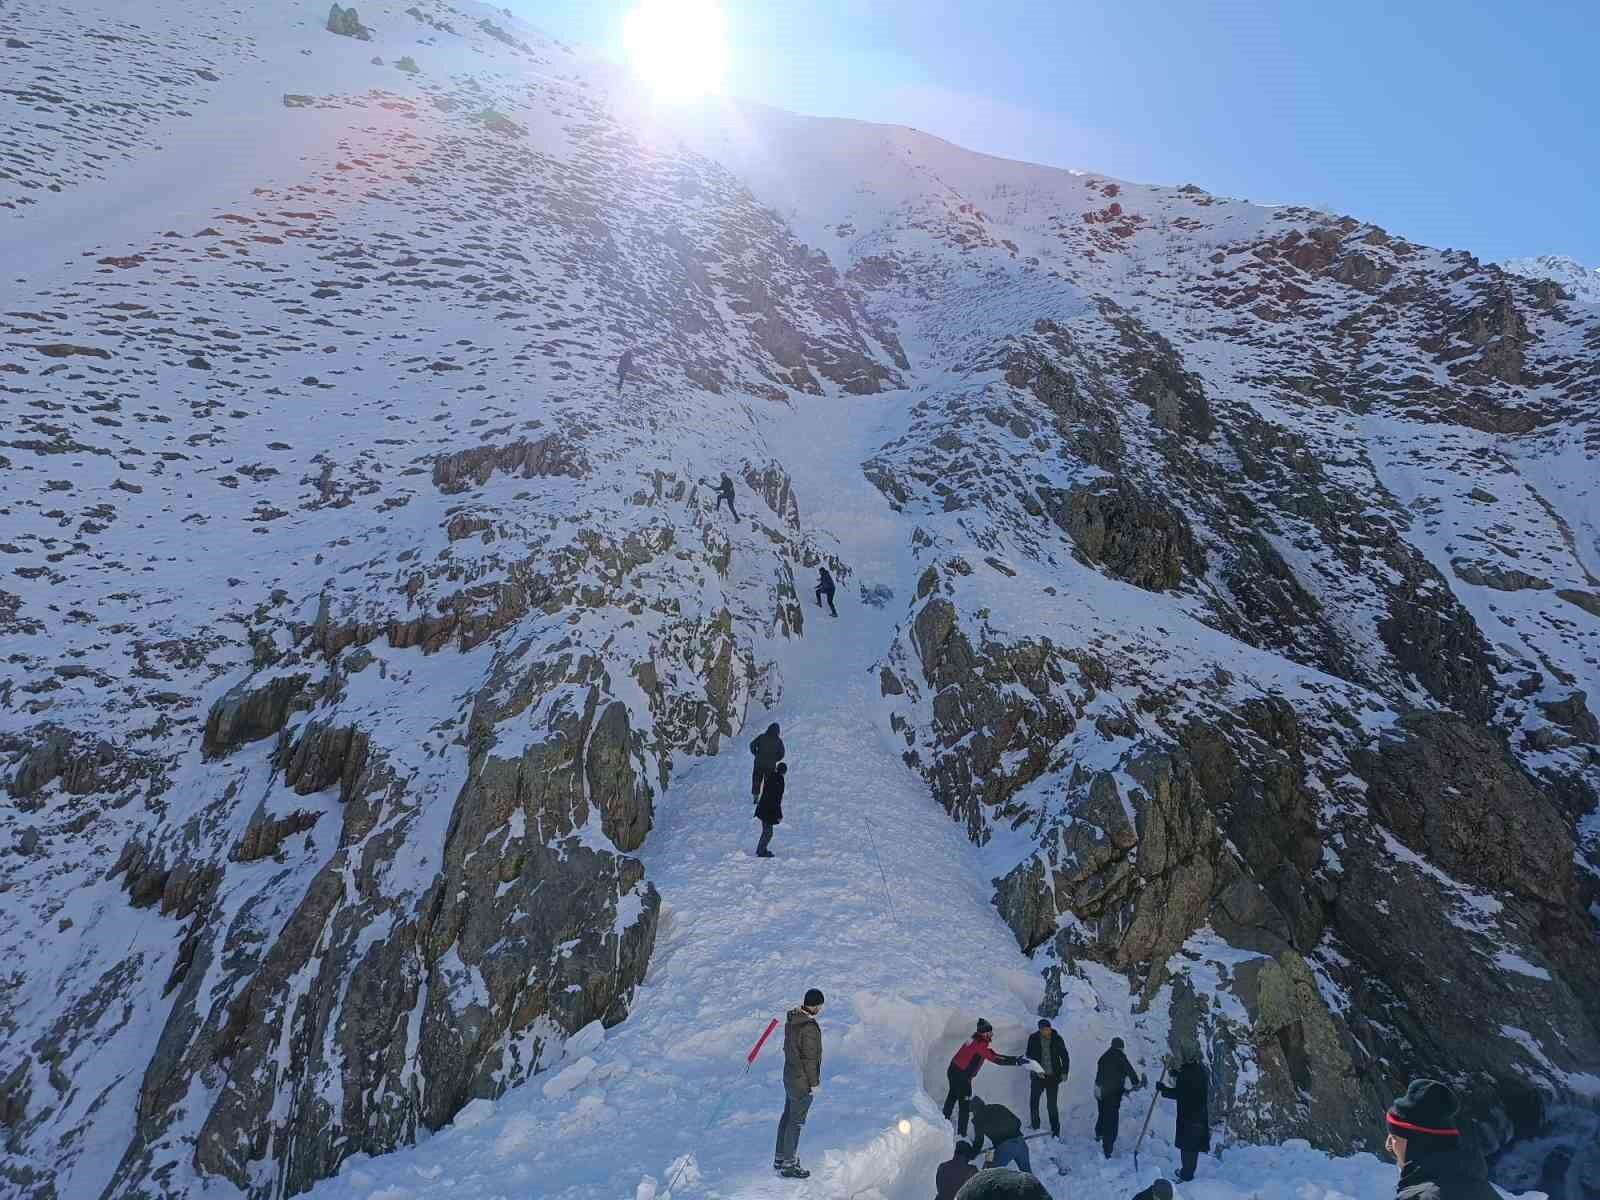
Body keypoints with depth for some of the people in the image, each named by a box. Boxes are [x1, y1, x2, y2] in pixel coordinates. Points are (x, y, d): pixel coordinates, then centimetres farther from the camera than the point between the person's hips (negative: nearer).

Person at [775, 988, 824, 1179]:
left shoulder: (791, 1019, -2)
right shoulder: (810, 1027, -29)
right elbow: (810, 1058, -24)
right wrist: (814, 1083, -14)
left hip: (789, 1076, 9)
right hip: (803, 1082, -9)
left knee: (787, 1116, 21)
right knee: (796, 1122, 5)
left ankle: (780, 1158, 34)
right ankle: (789, 1166, 18)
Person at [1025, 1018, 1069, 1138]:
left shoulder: (1057, 1040, -5)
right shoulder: (1033, 1039, -4)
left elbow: (1065, 1057, 4)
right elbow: (1029, 1056, -1)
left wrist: (1064, 1072, -4)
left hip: (1053, 1077, -2)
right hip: (1037, 1076, 2)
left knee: (1051, 1105, -4)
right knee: (1033, 1102, 8)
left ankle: (1055, 1130, 8)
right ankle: (1035, 1127, 26)